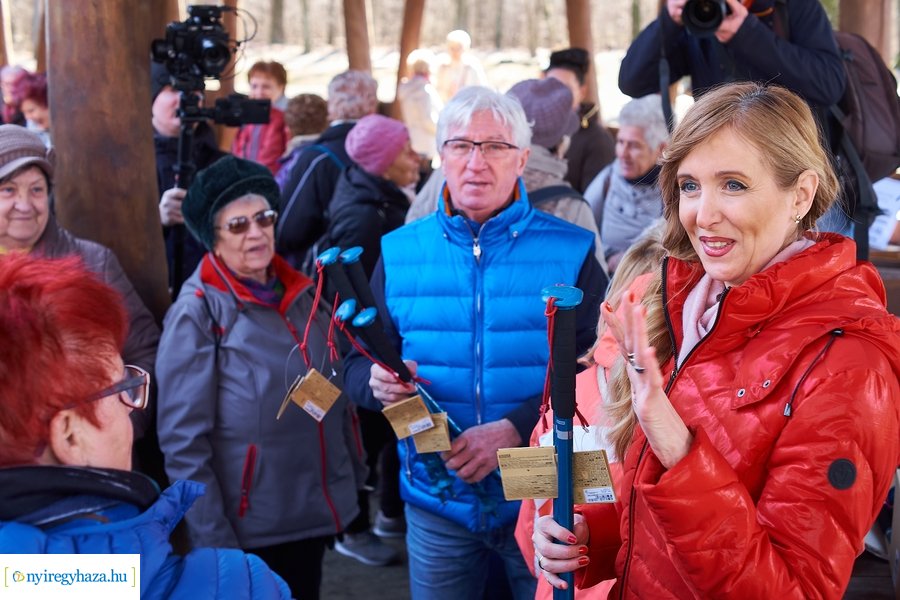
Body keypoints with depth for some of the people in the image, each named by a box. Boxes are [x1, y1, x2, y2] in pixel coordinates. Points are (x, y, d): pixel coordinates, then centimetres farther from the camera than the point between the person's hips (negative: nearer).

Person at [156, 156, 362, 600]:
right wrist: (213, 541, -17)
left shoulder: (301, 294, 7)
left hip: (315, 513, 6)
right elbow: (182, 440, -15)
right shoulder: (197, 312, -12)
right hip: (249, 530, -6)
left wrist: (348, 485, 14)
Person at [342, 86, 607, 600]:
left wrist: (515, 429, -23)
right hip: (436, 499, 2)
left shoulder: (570, 252, -4)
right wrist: (378, 382, -17)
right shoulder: (400, 252, 4)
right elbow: (358, 365, 7)